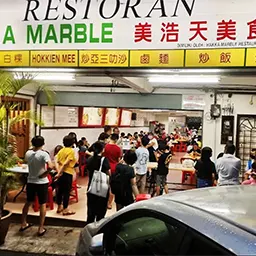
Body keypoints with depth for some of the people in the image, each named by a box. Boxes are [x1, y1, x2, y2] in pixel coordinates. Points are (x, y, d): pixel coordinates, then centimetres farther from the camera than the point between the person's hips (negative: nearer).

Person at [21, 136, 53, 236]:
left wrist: (33, 149, 19)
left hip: (30, 182, 5)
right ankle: (41, 229, 10)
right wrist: (44, 174, -15)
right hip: (42, 182, -5)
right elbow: (50, 166, -31)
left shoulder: (28, 153, -3)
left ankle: (23, 224, 34)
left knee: (28, 202, 22)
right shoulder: (44, 154, -18)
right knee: (42, 204, 7)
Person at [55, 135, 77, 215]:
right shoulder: (71, 151, -11)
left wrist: (59, 171, 0)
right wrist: (59, 173, -17)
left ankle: (59, 207, 27)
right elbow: (66, 163, -18)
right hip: (67, 173, -7)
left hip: (61, 173, 7)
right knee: (66, 191, 1)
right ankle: (65, 210, 8)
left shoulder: (61, 150, 10)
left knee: (60, 190, 15)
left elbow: (57, 162, 3)